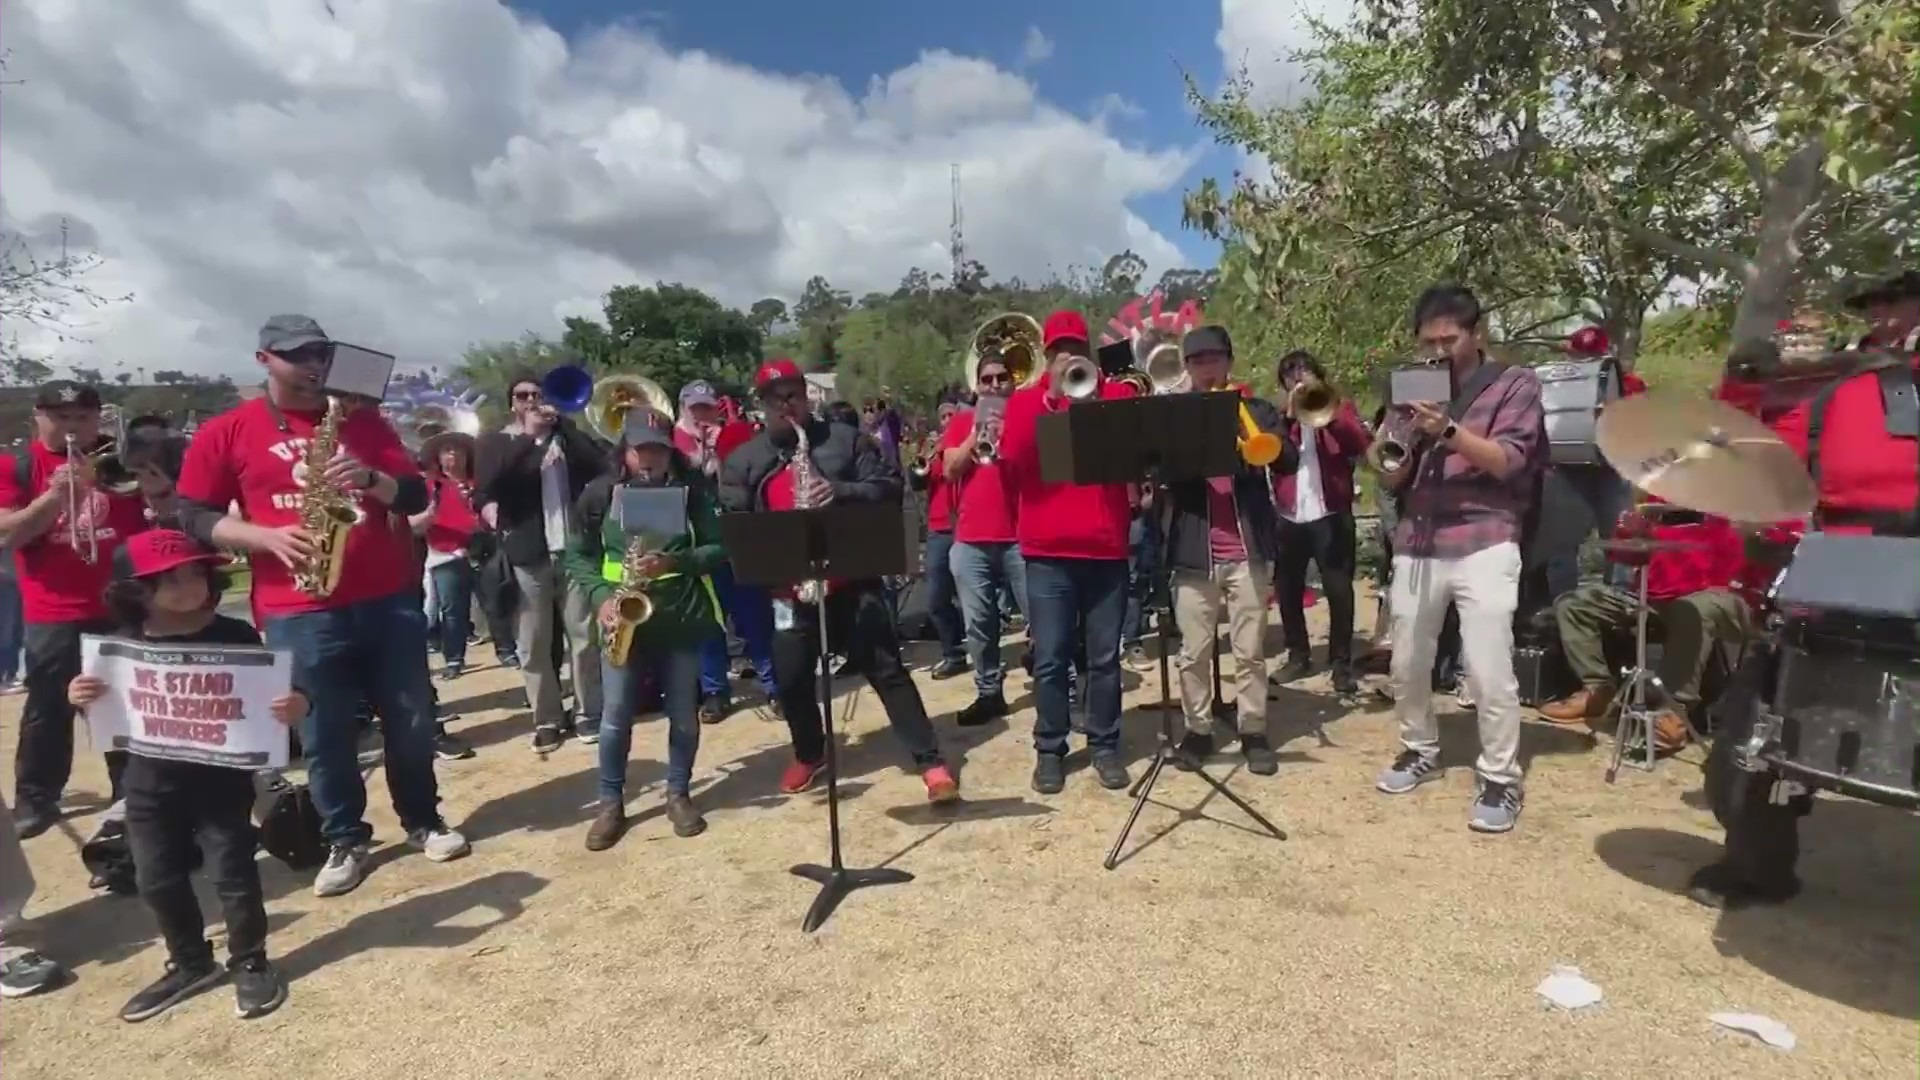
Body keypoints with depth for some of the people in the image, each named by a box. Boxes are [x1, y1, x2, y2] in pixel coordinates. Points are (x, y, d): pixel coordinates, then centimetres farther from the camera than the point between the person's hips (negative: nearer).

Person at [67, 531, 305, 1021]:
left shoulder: (235, 636, -13)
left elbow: (265, 699, -9)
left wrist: (292, 707, -30)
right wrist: (84, 699, -14)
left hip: (220, 779, -4)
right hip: (151, 783, 4)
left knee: (232, 871, 4)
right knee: (157, 879, 15)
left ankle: (249, 962, 24)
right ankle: (190, 963, 36)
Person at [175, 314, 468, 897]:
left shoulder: (363, 420, 9)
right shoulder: (226, 433, 4)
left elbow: (416, 495, 5)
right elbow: (194, 518, 3)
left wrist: (370, 478, -15)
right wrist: (269, 537, -13)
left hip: (390, 598, 2)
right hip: (298, 612, -2)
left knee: (413, 721, 10)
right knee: (324, 736, 7)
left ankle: (423, 820, 28)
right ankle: (344, 841, 25)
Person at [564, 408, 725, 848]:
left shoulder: (692, 488, -2)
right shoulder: (600, 493, 1)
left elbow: (719, 547, -4)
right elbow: (577, 555, 5)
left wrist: (674, 562, -20)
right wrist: (602, 596, -11)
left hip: (682, 618, 0)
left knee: (684, 715, 9)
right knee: (616, 717, 4)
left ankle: (679, 794, 28)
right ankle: (611, 803, 22)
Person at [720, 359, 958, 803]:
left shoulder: (845, 438, 2)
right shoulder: (742, 460, 7)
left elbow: (889, 486, -3)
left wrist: (841, 492, -19)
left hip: (852, 577, -2)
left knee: (886, 669, -2)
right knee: (790, 679, 12)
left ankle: (930, 759, 6)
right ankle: (809, 755, 38)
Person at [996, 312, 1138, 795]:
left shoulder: (1117, 393, 10)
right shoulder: (1025, 400, 8)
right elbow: (1012, 455, -9)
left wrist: (1097, 402, -13)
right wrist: (1051, 396, -13)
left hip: (1106, 546, 1)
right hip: (1047, 550, -1)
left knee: (1105, 657, 7)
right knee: (1050, 659, 3)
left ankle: (1105, 746, 19)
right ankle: (1050, 750, 14)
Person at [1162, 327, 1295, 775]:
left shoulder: (1256, 410, 9)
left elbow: (1289, 462, -3)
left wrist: (1253, 433, -19)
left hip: (1249, 548, 0)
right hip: (1193, 550, 0)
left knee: (1250, 651, 6)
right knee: (1193, 652, 6)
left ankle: (1253, 732, 17)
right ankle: (1197, 730, 19)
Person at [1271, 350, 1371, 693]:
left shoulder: (1338, 408, 7)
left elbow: (1362, 444, -10)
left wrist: (1328, 413, -21)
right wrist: (1289, 416, -13)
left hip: (1330, 514, -3)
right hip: (1289, 515, 3)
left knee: (1338, 590, -2)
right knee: (1287, 589, 8)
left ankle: (1342, 663, 8)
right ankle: (1298, 656, 23)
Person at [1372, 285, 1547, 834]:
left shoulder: (1515, 384, 5)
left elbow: (1508, 461, -9)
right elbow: (1392, 476, 12)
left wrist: (1449, 429, -23)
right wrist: (1408, 441, -9)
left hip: (1483, 542, -4)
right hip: (1416, 543, 4)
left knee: (1489, 673, -7)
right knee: (1406, 666, 10)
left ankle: (1500, 779, 9)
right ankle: (1419, 750, 30)